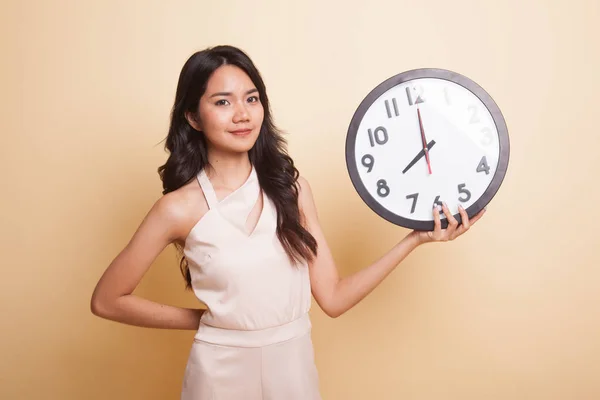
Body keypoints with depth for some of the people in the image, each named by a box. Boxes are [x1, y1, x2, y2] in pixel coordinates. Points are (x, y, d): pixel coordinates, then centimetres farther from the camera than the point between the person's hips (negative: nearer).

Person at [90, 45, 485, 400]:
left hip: (295, 364, 3)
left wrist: (415, 239, -9)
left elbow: (333, 297, -5)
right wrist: (204, 319, -3)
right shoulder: (181, 208, -14)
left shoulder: (291, 187, -6)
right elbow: (107, 300, -5)